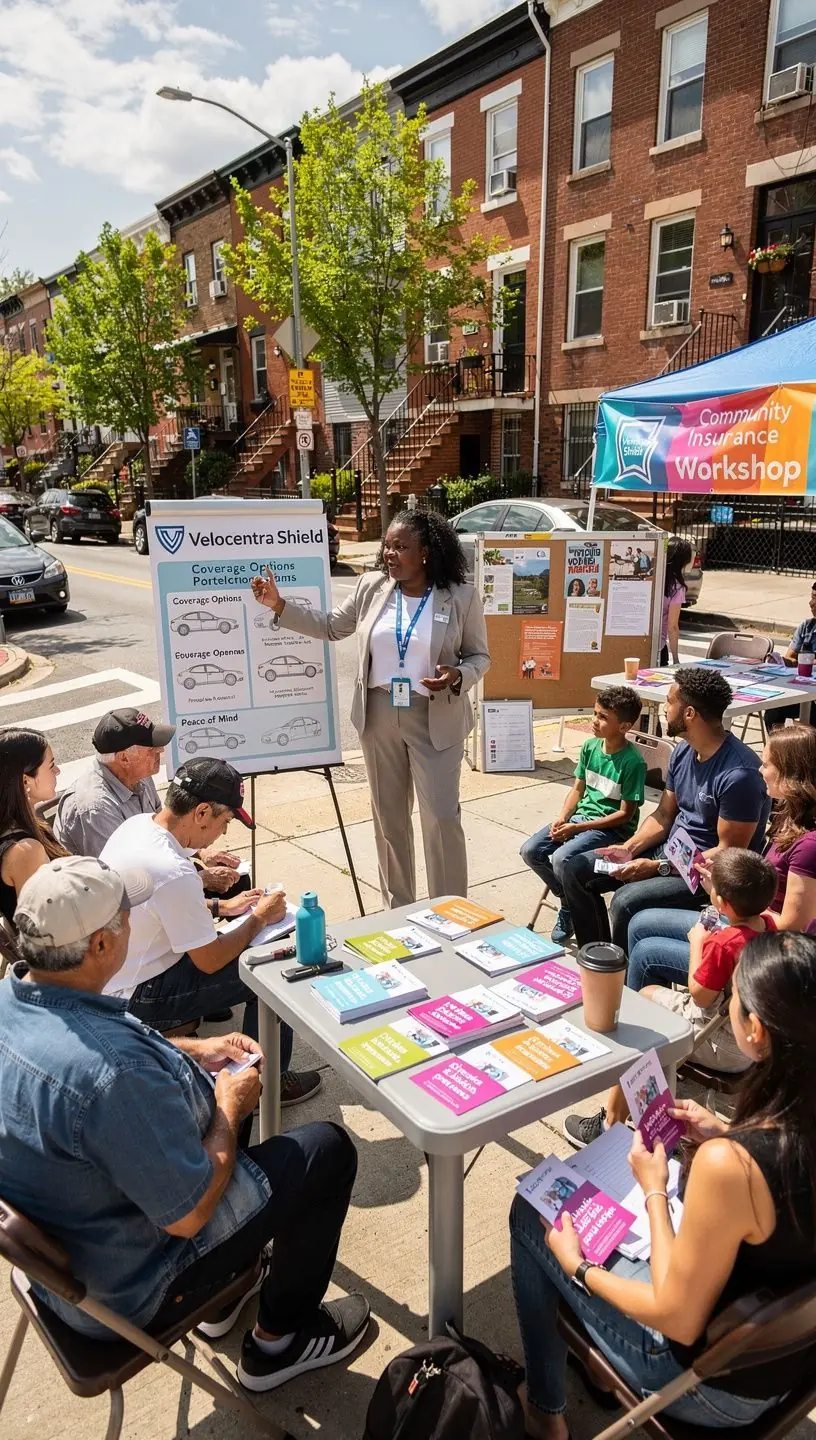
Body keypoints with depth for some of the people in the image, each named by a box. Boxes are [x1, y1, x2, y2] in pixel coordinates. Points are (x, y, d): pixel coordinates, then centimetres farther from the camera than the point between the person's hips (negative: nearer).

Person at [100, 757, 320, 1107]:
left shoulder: (136, 824, -5)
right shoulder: (173, 872, -33)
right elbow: (210, 961, -20)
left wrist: (222, 906, 10)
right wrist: (259, 918, -6)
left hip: (116, 971, 9)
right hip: (137, 999, -9)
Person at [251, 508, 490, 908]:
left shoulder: (461, 596, -8)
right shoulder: (372, 587, 1)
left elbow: (479, 656, 0)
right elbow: (331, 626, 10)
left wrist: (457, 676, -22)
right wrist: (279, 604, 1)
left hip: (436, 720, -4)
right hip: (379, 716, 4)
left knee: (442, 818, -3)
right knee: (389, 816, 13)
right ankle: (397, 908, 30)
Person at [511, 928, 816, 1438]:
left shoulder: (728, 1167, -38)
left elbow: (679, 1320, -23)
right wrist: (725, 1134, -2)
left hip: (721, 1387, -6)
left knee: (530, 1215, 9)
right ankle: (602, 1356, 38)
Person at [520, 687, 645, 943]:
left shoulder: (632, 762, -18)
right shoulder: (590, 747, 2)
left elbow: (625, 814, -16)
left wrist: (577, 828, -18)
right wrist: (561, 818, -7)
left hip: (613, 828, -7)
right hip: (581, 816, 7)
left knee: (562, 858, -29)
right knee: (531, 851, -9)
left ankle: (572, 908, 2)